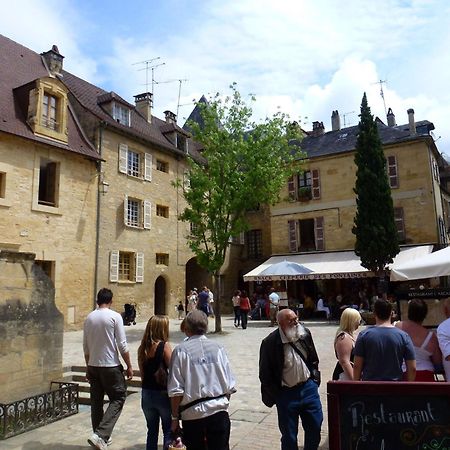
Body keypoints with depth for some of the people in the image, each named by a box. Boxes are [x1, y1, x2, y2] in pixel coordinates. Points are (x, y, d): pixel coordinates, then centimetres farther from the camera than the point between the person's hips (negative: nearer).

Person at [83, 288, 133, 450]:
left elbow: (85, 346, 9)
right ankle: (100, 435, -7)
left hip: (93, 365, 6)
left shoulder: (89, 318, 4)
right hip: (111, 365, -5)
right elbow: (122, 345, -12)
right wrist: (129, 366, -3)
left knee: (96, 401, 15)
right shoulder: (115, 316, -12)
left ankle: (101, 437, 26)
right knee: (118, 398, 6)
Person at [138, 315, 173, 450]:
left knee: (152, 430, 19)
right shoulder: (164, 346, -16)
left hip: (147, 393, 5)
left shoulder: (142, 348, 0)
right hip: (163, 393, -5)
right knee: (169, 431, 11)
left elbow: (142, 373, 6)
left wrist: (148, 386, 16)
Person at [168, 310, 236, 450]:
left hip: (193, 414, -2)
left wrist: (175, 417, 1)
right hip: (219, 411, 2)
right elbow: (230, 385, 0)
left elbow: (176, 391, -11)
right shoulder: (218, 348, -2)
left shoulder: (181, 351, -10)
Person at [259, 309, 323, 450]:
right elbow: (265, 374, -11)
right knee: (289, 436, 10)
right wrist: (275, 396, -8)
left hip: (308, 387, 4)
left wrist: (315, 378, 10)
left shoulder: (305, 333, -6)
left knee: (315, 426, 17)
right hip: (286, 394, -4)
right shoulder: (270, 343, -20)